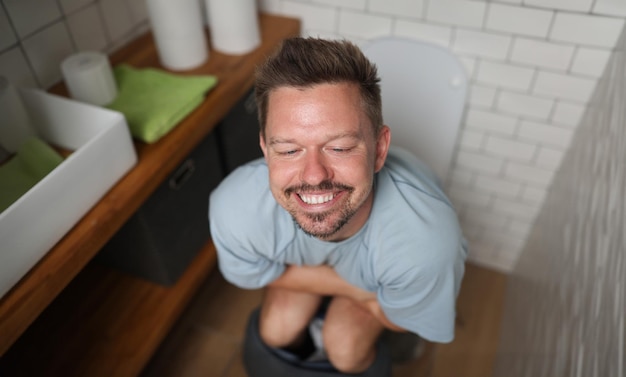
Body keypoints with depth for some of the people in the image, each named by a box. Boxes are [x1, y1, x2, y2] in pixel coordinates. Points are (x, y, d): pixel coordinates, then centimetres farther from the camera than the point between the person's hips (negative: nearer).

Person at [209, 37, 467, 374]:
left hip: (382, 272, -1)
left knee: (345, 347, -19)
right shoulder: (232, 209, -37)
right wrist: (354, 288, -17)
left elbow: (398, 319, -19)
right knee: (276, 331, -9)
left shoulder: (426, 242, -43)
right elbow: (265, 275, -14)